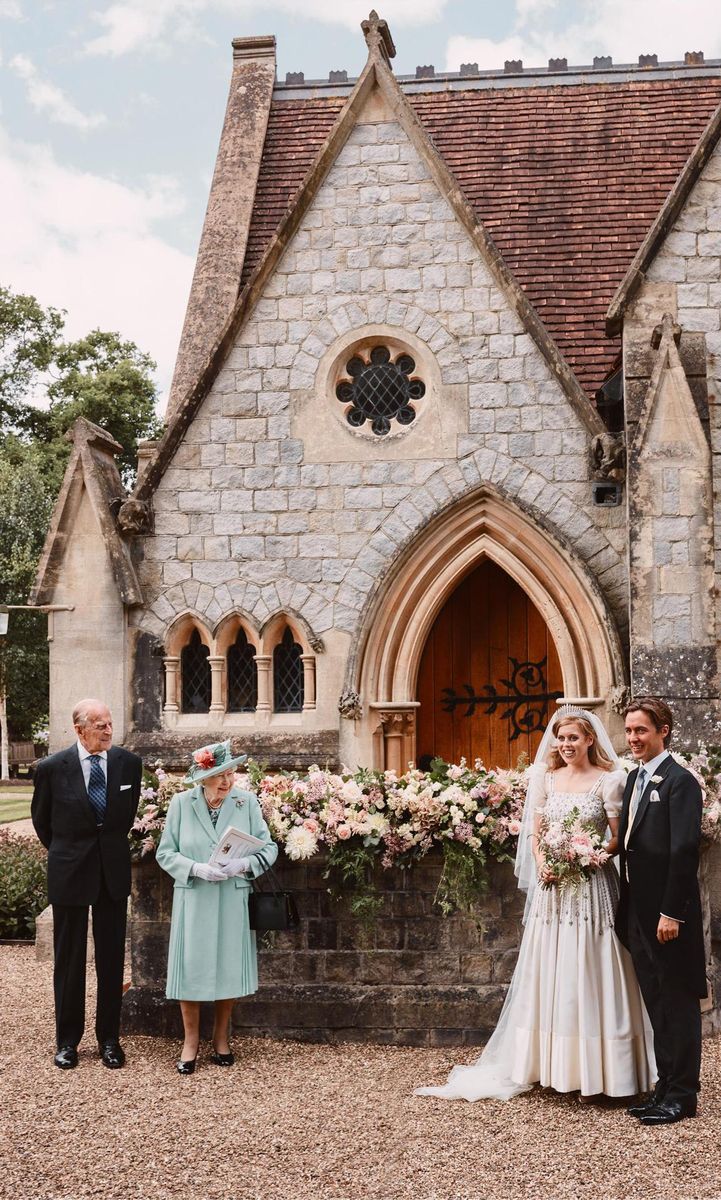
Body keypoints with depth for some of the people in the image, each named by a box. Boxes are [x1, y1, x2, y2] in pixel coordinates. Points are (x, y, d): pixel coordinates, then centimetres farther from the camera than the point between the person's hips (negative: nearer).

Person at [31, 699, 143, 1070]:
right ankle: (67, 1041, 20)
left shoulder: (129, 763, -4)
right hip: (69, 871, -2)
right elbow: (41, 818, 7)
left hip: (114, 870, 2)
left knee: (112, 958, 8)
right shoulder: (52, 768, -11)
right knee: (69, 959, 8)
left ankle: (109, 1038, 19)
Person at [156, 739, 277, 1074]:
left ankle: (220, 1039, 27)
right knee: (191, 969, 2)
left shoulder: (247, 802, -3)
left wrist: (244, 864, -20)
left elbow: (268, 848, -1)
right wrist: (197, 869, -17)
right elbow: (165, 852, -1)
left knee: (229, 968, 8)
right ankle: (191, 1041, 20)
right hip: (193, 900, -1)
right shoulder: (181, 803, -4)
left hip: (233, 901, 1)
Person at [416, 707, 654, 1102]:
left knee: (587, 975, -2)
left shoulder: (608, 781, -3)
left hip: (591, 887, -4)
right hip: (552, 888, 4)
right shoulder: (547, 778, 9)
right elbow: (533, 830, 10)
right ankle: (554, 1065, 15)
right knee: (549, 975, 6)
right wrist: (541, 861, -9)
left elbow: (620, 838, -3)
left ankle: (593, 1072, 6)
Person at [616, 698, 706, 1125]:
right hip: (639, 911, 8)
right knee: (657, 1004, 15)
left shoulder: (680, 781, -13)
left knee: (678, 1004, 2)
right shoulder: (635, 778, 13)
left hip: (668, 913, -8)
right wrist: (628, 907, 11)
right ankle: (666, 1086, 24)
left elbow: (685, 850, -18)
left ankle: (682, 1095, 11)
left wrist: (672, 912, -20)